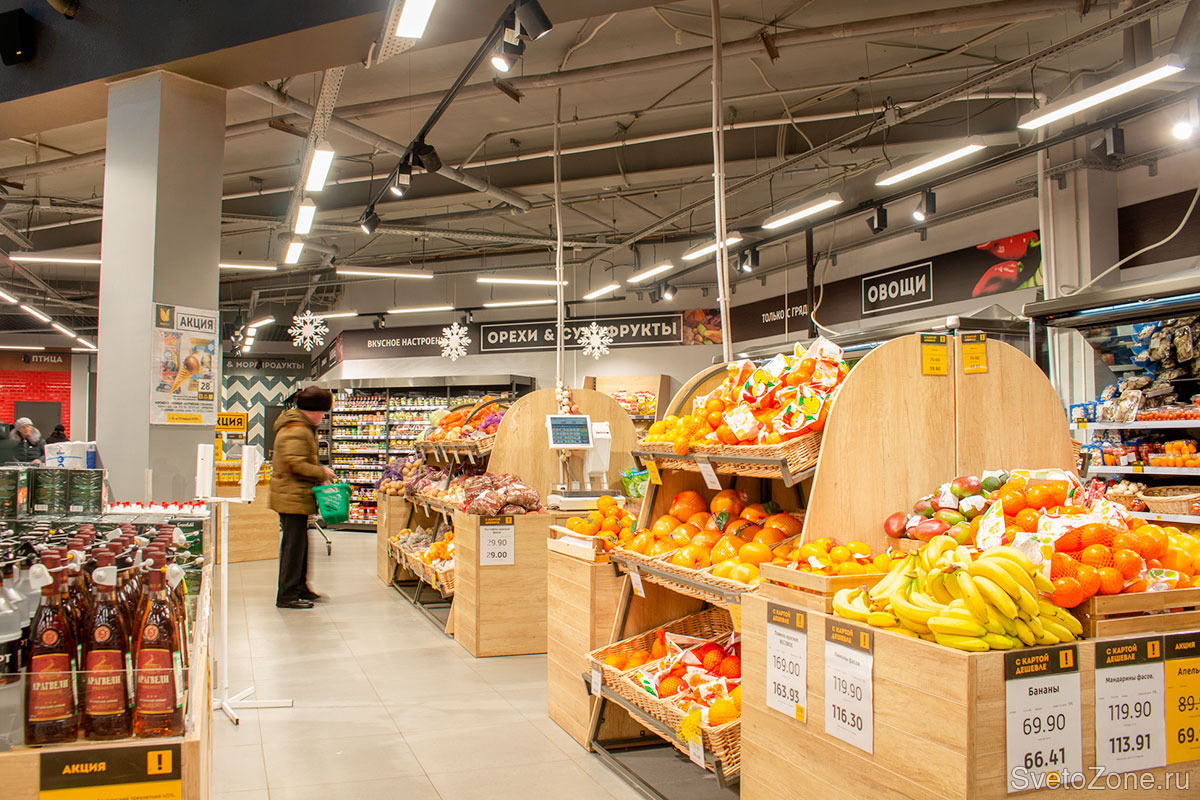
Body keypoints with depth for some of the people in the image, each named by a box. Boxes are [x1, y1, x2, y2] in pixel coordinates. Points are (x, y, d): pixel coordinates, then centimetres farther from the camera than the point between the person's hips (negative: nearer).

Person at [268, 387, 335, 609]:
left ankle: (300, 588, 26)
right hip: (293, 497, -11)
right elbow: (296, 464, -24)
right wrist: (322, 473, -12)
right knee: (294, 544, -6)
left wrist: (319, 473, 12)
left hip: (293, 496, 11)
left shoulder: (303, 428, 18)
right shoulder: (296, 431, -17)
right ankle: (287, 595, -2)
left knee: (299, 543, 17)